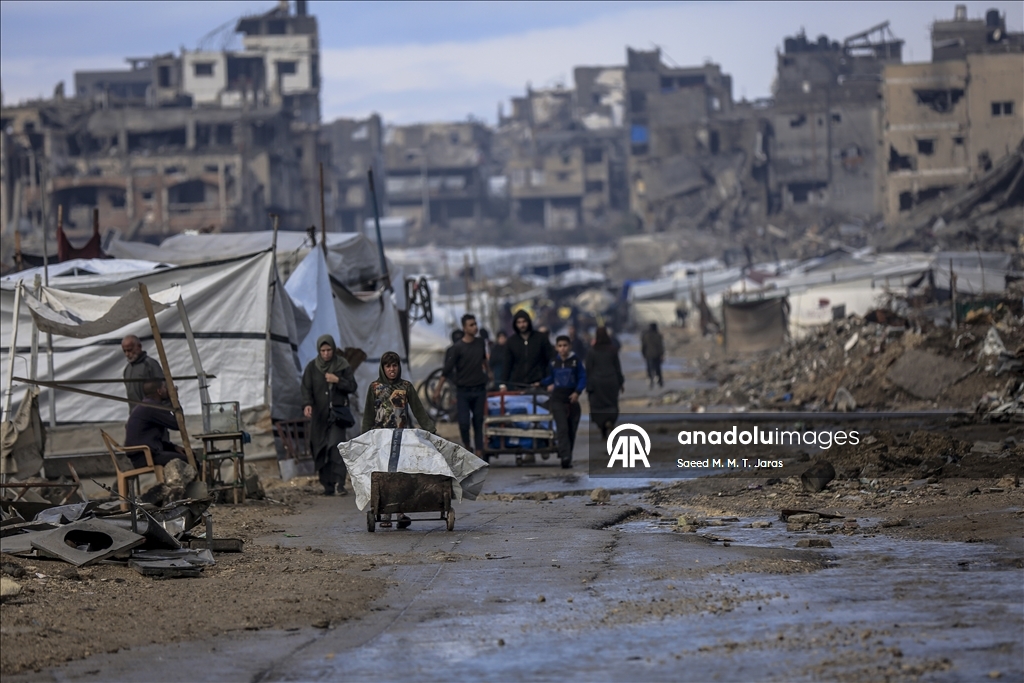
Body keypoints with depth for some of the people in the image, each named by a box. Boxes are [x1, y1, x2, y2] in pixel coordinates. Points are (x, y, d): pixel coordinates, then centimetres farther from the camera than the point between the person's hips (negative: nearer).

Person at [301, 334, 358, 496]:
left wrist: (338, 380, -12)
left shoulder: (343, 366, 4)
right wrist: (307, 404, -19)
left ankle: (340, 483, -20)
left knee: (336, 446, -18)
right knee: (320, 450, -1)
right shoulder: (312, 368, 5)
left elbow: (353, 387, 4)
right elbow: (306, 389, -1)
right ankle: (327, 486, 4)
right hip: (319, 414, 2)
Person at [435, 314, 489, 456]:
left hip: (479, 390, 3)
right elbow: (447, 369, -9)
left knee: (478, 422, 3)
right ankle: (467, 446, 17)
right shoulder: (458, 348, -9)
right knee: (464, 423, -8)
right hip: (463, 391, -3)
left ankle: (479, 451, 5)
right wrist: (438, 390, -10)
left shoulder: (480, 343, 4)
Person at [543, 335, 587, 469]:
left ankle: (567, 458, 19)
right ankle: (565, 457, -24)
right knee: (562, 428, -14)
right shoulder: (554, 363, 6)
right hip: (557, 399, 0)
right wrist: (541, 383, 9)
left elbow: (583, 378, -4)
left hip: (572, 399, 0)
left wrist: (577, 392, -17)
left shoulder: (576, 362, -2)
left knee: (572, 430, 6)